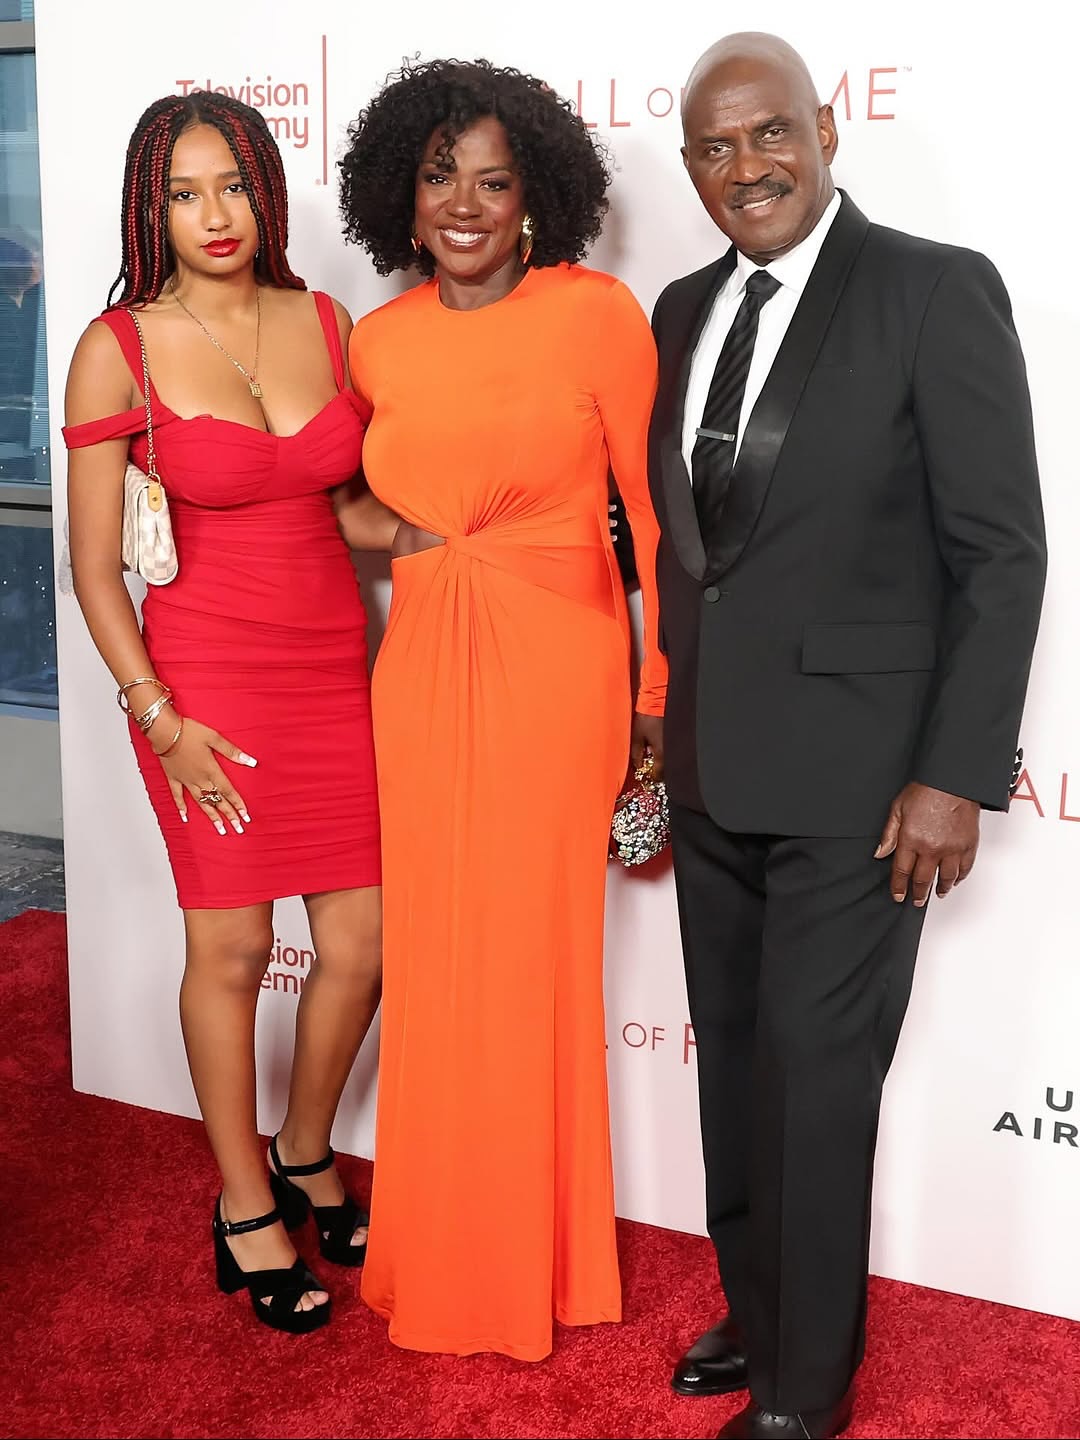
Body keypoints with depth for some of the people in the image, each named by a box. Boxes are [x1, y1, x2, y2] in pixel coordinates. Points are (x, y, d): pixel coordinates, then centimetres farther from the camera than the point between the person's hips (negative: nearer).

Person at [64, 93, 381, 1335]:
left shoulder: (326, 322, 5)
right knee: (230, 949, 5)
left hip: (332, 665, 4)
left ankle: (304, 1153, 34)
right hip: (206, 676, -4)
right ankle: (244, 1206, 25)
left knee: (358, 941, 7)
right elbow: (93, 566, -6)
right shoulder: (118, 348, -6)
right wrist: (160, 719, -11)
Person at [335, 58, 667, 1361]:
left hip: (558, 666, -4)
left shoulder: (598, 314, -8)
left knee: (532, 954, 5)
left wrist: (662, 695, -4)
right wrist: (377, 526, 3)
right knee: (433, 958, 11)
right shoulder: (378, 341, 6)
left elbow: (655, 509, -4)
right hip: (422, 668, 4)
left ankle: (536, 1260, 28)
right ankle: (443, 1252, 32)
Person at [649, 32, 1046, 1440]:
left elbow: (1002, 553, -11)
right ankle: (755, 1314, 35)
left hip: (852, 768, -6)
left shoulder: (937, 290, -9)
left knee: (814, 1076, 2)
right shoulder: (683, 310, 10)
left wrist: (958, 776, -14)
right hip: (712, 763, 6)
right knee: (735, 1060, 15)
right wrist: (666, 715, 12)